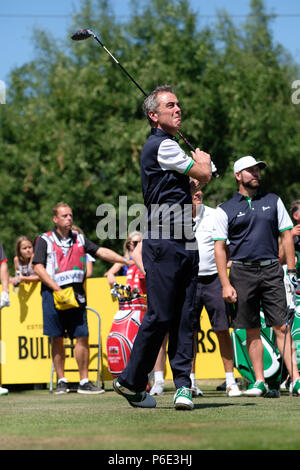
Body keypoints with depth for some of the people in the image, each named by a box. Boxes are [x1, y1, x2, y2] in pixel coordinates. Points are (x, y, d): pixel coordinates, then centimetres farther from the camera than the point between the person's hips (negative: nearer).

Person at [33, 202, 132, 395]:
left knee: (83, 337, -3)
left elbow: (101, 252, 10)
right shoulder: (45, 240, 3)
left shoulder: (80, 239, 15)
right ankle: (61, 381, 10)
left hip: (77, 295, 3)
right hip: (54, 294, -3)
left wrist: (126, 261, -1)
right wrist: (56, 288, -12)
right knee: (57, 339, 1)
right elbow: (38, 267, -4)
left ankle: (84, 381, 1)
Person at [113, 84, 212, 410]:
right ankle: (131, 382, 4)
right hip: (163, 246, -9)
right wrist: (201, 159, 15)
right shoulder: (161, 145, -10)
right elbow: (204, 174, -6)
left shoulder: (166, 146, 22)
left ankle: (183, 384, -2)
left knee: (183, 317, 1)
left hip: (184, 245, 9)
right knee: (160, 316, -7)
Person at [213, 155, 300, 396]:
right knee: (252, 331, 2)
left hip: (271, 270, 1)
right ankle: (260, 381, 8)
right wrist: (226, 284, -5)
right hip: (242, 272, -1)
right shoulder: (225, 210, 6)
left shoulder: (273, 201, 12)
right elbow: (220, 248, 3)